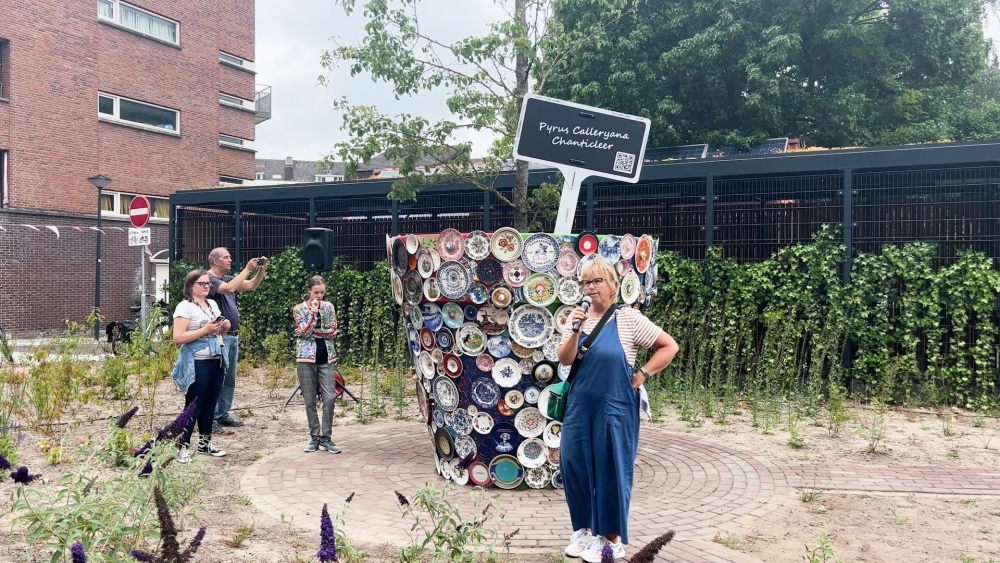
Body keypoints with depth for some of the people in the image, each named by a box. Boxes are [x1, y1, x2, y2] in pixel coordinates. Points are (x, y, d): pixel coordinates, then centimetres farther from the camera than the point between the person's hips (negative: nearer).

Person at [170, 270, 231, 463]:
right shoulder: (185, 307, -9)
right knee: (194, 406, -3)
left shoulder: (213, 304, 13)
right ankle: (183, 447, 5)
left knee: (210, 404, 14)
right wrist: (205, 330, -22)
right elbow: (178, 337, -17)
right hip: (197, 364, -7)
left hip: (217, 361, 7)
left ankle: (205, 442, 25)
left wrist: (224, 327, 1)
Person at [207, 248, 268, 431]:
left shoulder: (229, 278, 15)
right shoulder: (210, 278, -10)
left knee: (229, 379, 12)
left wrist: (262, 270, 1)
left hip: (233, 336, 9)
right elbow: (229, 288, -27)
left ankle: (223, 415, 19)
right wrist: (247, 269, -21)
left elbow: (252, 286, 15)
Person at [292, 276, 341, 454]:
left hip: (327, 358, 2)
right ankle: (315, 437, 14)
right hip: (306, 359, -1)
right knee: (310, 401, 3)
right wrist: (313, 312, -17)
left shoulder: (329, 307, 6)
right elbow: (304, 332, -11)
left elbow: (333, 332, 0)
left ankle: (326, 437, 2)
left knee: (330, 397, -6)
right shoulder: (299, 309, 0)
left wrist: (311, 332, -9)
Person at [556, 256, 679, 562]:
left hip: (614, 407, -4)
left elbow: (669, 346, -6)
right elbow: (564, 360, -4)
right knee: (574, 465, 8)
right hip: (579, 405, 5)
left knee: (611, 470, 3)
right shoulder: (578, 317, 3)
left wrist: (641, 375, -9)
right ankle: (585, 528, 27)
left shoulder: (628, 318, -9)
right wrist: (576, 331, -18)